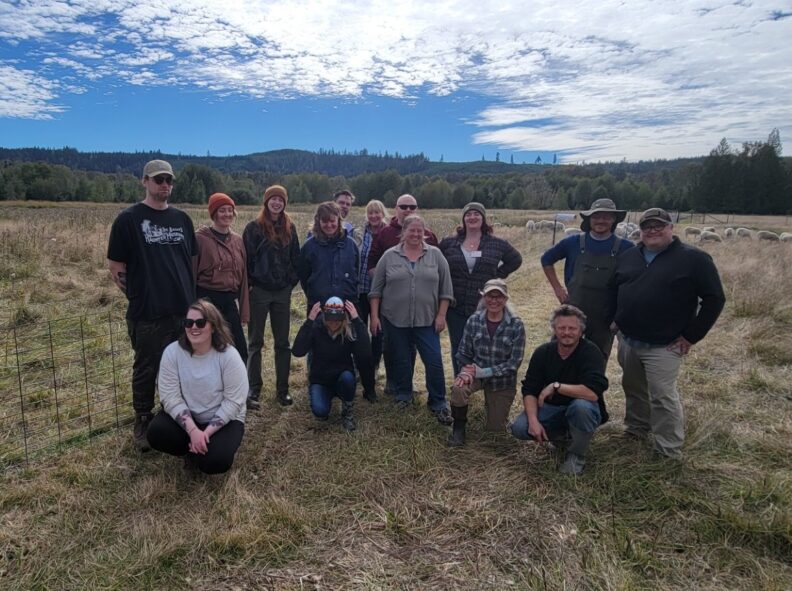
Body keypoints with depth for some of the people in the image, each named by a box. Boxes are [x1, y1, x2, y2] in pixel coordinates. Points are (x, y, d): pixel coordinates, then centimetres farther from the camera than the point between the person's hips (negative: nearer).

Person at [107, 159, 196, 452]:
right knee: (146, 370, 7)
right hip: (147, 313, -4)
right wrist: (139, 295, -3)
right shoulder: (129, 219, -4)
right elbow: (116, 266, -4)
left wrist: (188, 294, 12)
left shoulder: (182, 219, 10)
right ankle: (143, 424, 24)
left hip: (184, 310, 5)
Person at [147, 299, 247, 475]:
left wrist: (207, 432, -25)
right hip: (185, 417, 3)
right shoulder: (172, 352, -12)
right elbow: (170, 396, -16)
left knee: (216, 461, -26)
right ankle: (193, 449, 6)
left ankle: (195, 449, 11)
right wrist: (193, 430, -26)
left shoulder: (229, 355, -19)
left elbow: (233, 401, -19)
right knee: (156, 433, -24)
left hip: (224, 420, -3)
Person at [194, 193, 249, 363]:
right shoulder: (200, 238, -6)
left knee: (240, 351, 5)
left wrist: (243, 309, 10)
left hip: (230, 301, 5)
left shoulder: (237, 240, 10)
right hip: (207, 300, -5)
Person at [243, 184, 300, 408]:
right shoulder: (254, 228, -4)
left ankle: (282, 389, 19)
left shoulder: (290, 228, 7)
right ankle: (253, 390, 13)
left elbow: (295, 257, 11)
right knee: (255, 342, 5)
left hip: (283, 292, 4)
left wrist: (292, 280, 2)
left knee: (283, 342, 9)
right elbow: (246, 258, -5)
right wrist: (249, 284, -8)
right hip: (259, 291, -3)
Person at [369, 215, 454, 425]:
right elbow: (376, 289, 4)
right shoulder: (389, 256, 2)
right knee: (401, 360, 11)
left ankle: (438, 403, 10)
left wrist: (441, 315, -3)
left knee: (434, 361, -3)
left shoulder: (435, 255, 3)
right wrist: (374, 316, 0)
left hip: (426, 320, 0)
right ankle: (403, 395, 29)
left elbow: (445, 289, 3)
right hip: (395, 319, 1)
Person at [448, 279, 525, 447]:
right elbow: (463, 353, -4)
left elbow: (513, 363, -18)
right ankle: (459, 428, -6)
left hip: (503, 381, 0)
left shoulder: (516, 325, -19)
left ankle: (494, 406, 43)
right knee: (458, 388, -33)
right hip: (475, 372, 1)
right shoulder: (474, 321, -12)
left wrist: (482, 372, -24)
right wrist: (465, 371, -25)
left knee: (495, 428, 9)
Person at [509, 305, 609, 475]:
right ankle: (561, 435, 12)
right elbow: (529, 390, -8)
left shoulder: (591, 352, -18)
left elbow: (593, 392, -33)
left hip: (581, 410, -3)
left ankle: (577, 455, -9)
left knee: (582, 406, -38)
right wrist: (533, 420, -23)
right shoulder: (543, 352, -5)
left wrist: (556, 386, -28)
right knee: (519, 428, -19)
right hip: (551, 409, 4)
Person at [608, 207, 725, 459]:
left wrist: (691, 336, -11)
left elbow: (714, 299, -9)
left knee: (663, 397, -3)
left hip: (663, 346, -6)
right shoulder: (628, 257, 7)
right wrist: (615, 319, 10)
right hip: (627, 341, 6)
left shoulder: (693, 258, -9)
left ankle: (670, 451, 11)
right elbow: (614, 290, 20)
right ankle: (635, 430, 39)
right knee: (633, 390, 20)